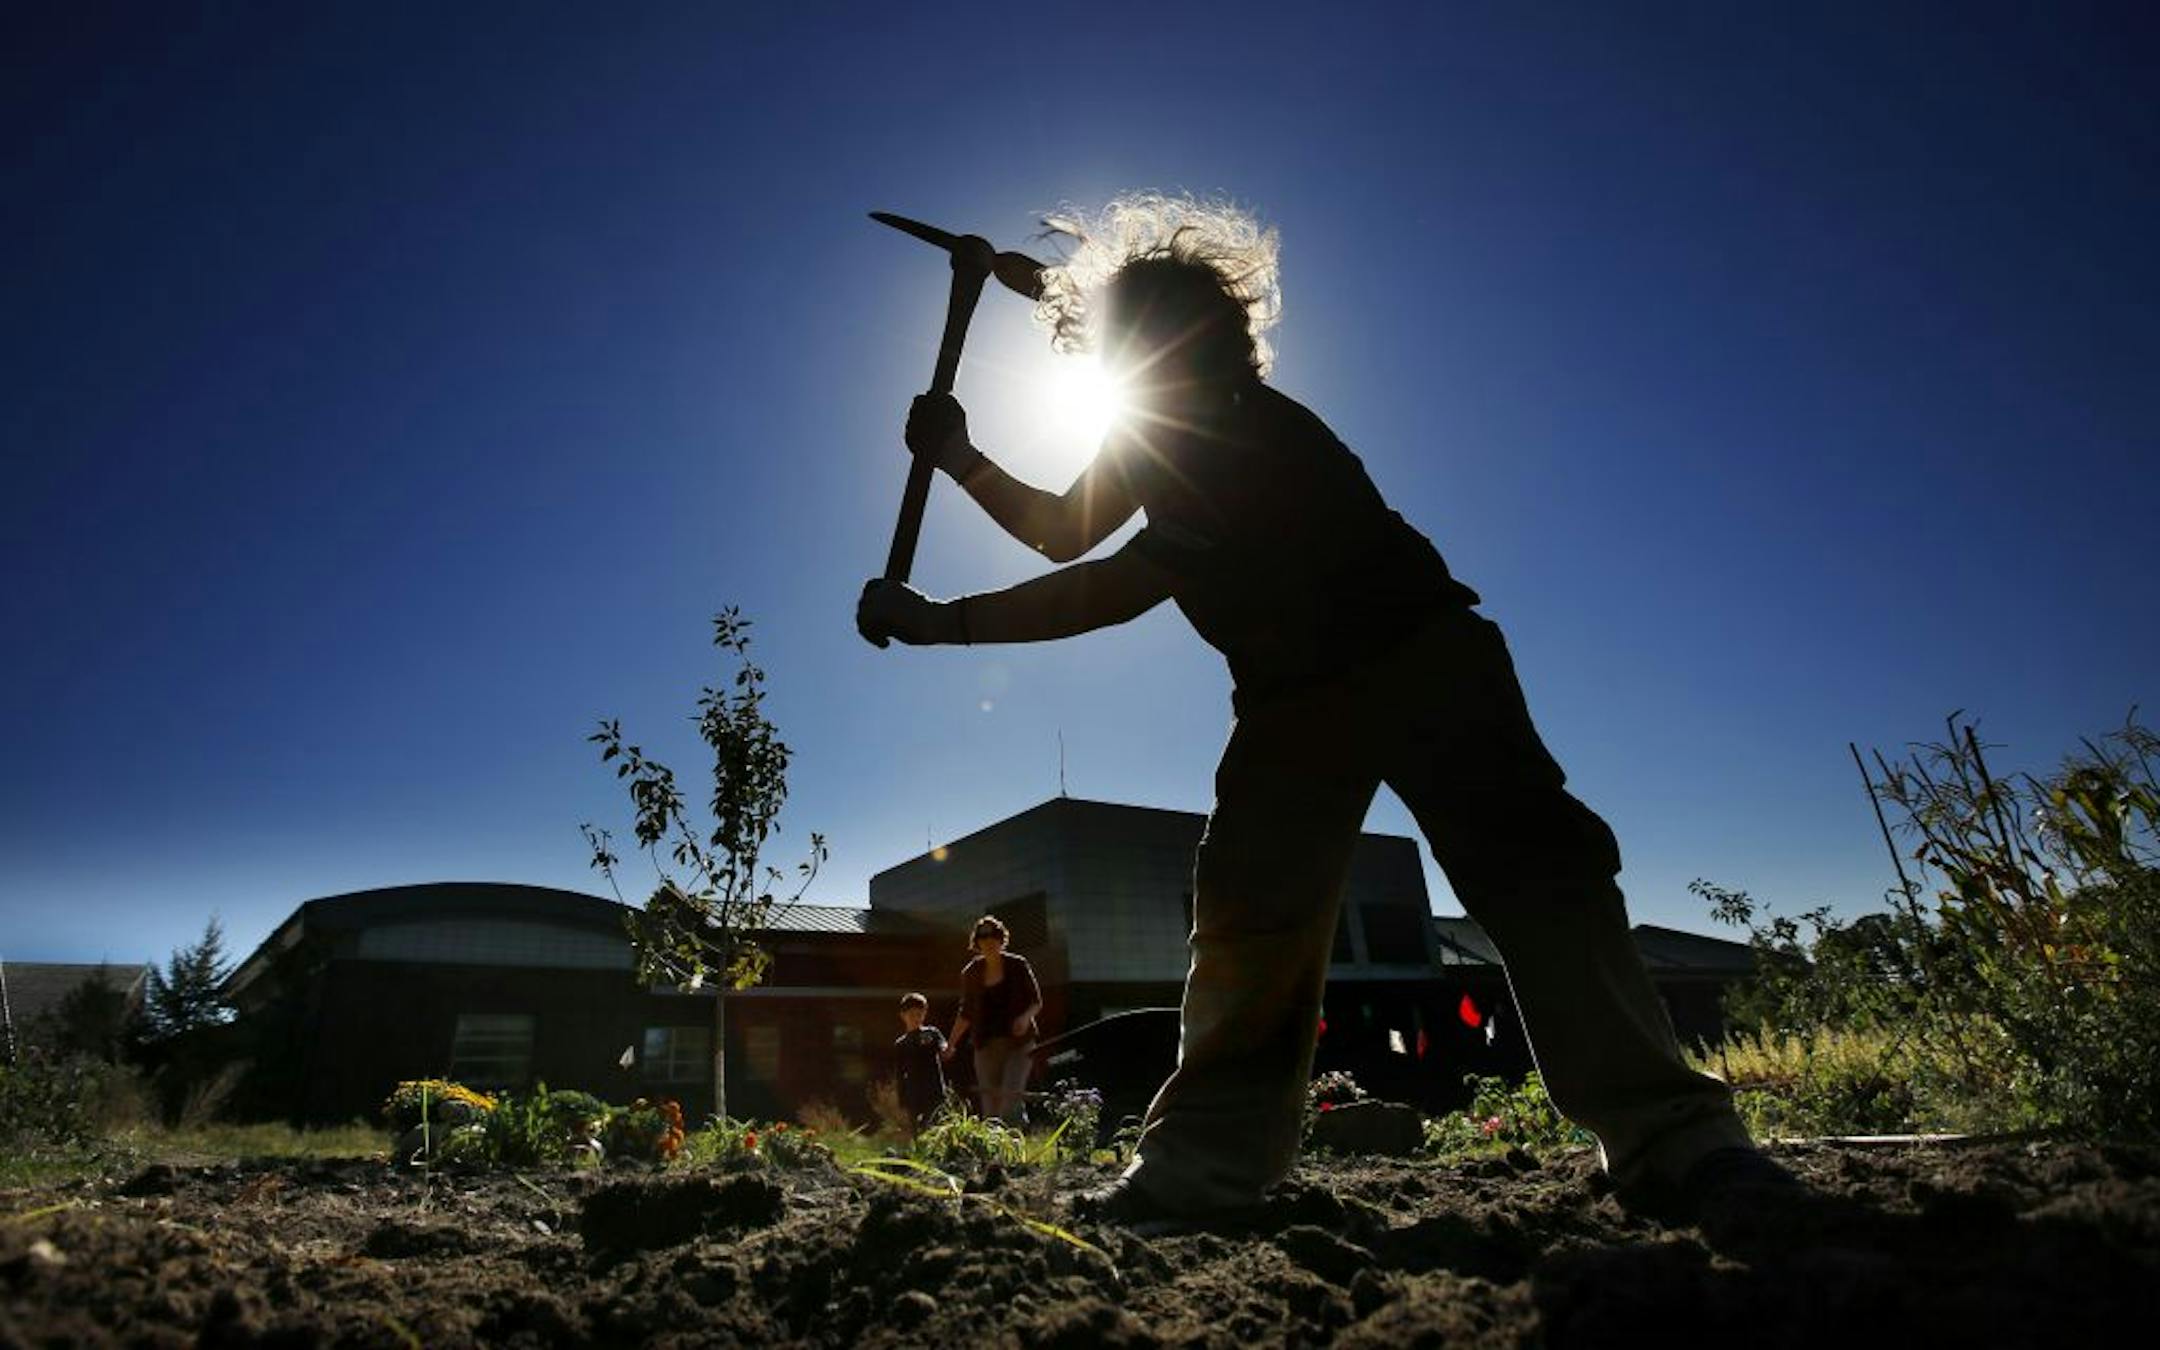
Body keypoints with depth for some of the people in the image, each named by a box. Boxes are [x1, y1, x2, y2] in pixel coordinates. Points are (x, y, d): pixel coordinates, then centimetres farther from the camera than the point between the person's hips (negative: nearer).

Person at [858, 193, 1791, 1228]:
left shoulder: (1261, 439, -21)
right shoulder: (1156, 434, 4)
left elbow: (1130, 583, -25)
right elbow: (1061, 532, 18)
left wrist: (946, 620, -22)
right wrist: (960, 460, 10)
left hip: (1417, 653, -6)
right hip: (1291, 695, 7)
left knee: (1524, 862, -20)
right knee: (1247, 909, -5)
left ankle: (1669, 1137, -16)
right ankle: (1204, 1161, -3)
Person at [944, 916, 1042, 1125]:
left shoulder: (1017, 965, 0)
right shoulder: (971, 973, 6)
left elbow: (1037, 1002, 4)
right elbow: (966, 1014, 16)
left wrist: (1026, 1017, -16)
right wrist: (951, 1045, 12)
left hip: (1018, 1042, -2)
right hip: (986, 1045, 2)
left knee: (1011, 1098, -18)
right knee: (990, 1107, -2)